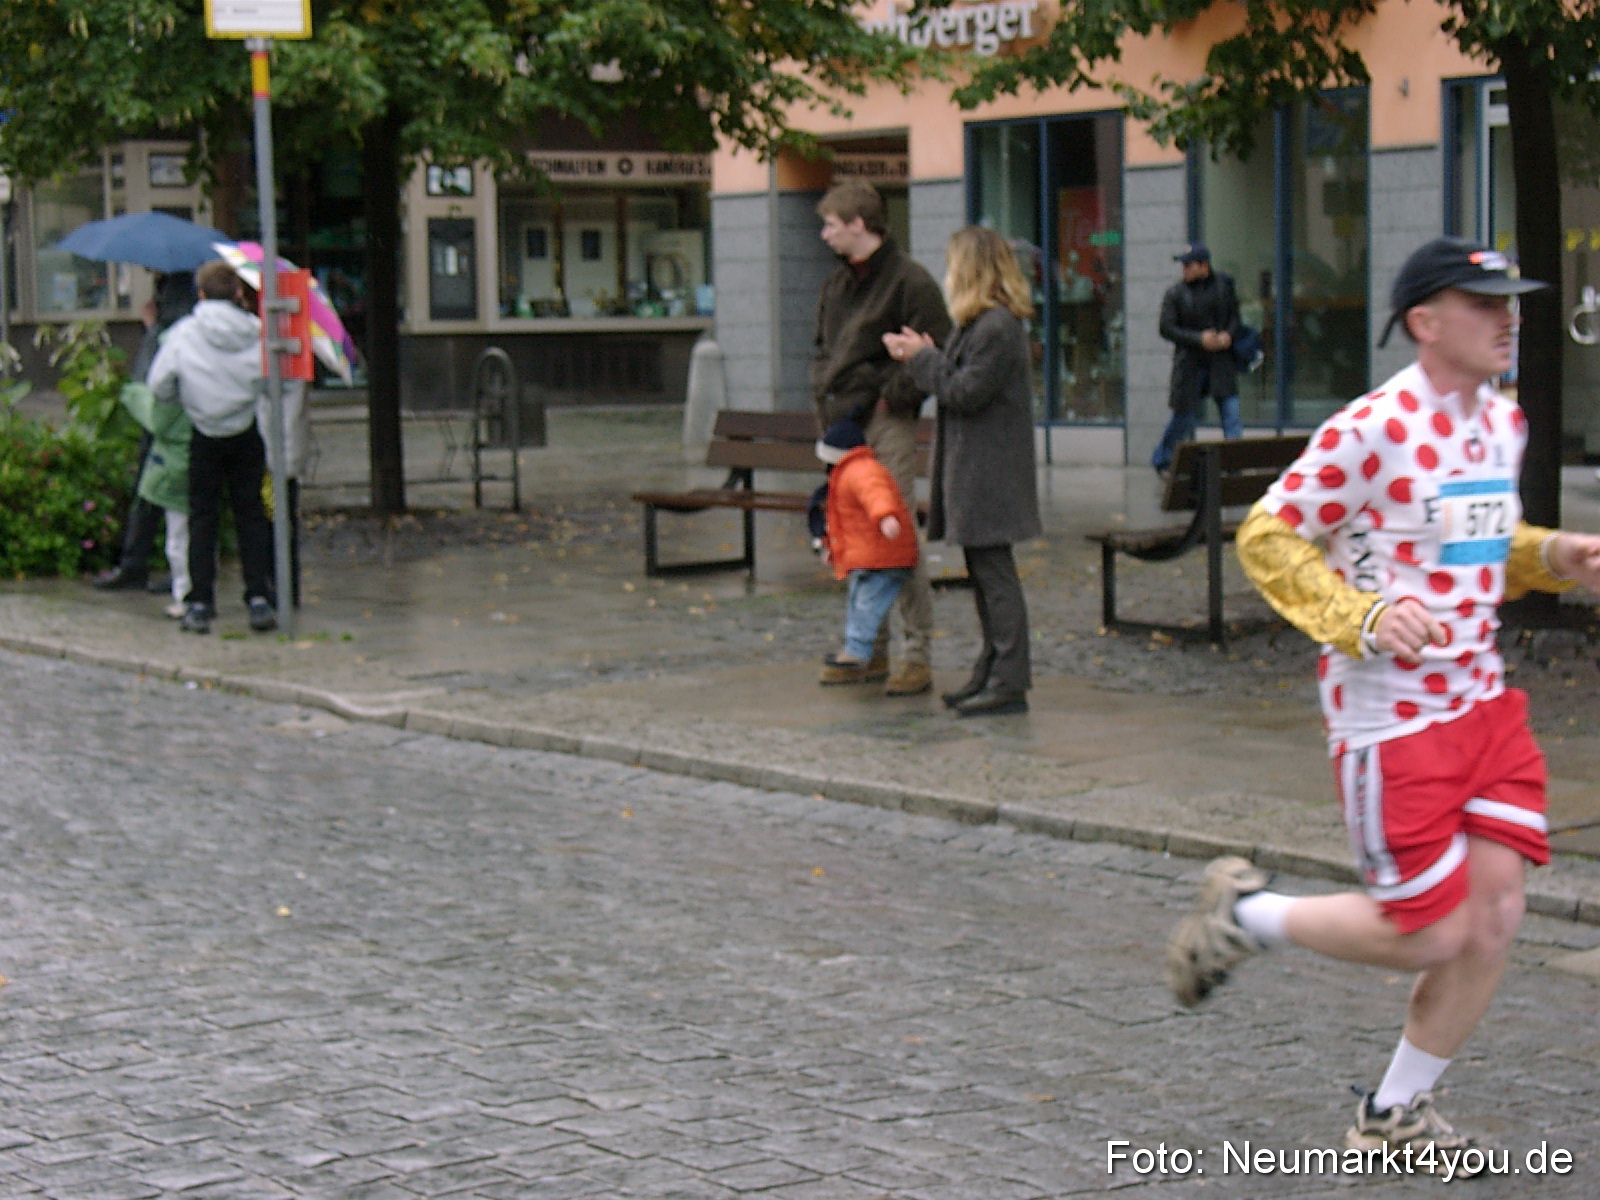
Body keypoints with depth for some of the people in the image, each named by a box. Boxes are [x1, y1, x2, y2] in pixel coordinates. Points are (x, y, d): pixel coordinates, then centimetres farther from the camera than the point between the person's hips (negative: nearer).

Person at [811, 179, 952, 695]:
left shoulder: (909, 280, -9)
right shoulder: (837, 283, 16)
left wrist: (891, 397, -14)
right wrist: (825, 399, 10)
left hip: (886, 424, -8)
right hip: (843, 424, 8)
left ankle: (917, 656, -3)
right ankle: (870, 651, 19)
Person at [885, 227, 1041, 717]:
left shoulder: (998, 326, -17)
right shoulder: (981, 324, 16)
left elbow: (967, 392, -20)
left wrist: (924, 359, -10)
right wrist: (923, 358, 6)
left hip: (989, 470, -11)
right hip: (971, 469, 11)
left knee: (995, 572, -8)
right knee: (982, 571, 15)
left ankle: (1010, 682, -6)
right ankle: (991, 672, 22)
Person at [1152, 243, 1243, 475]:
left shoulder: (1224, 285, 5)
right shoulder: (1175, 294, -3)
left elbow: (1236, 315, 13)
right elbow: (1166, 328, -8)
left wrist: (1229, 335, -8)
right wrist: (1199, 339, -17)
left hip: (1221, 361, 2)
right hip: (1190, 363, -2)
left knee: (1231, 410, -6)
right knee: (1185, 414, 4)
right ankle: (1161, 460, 22)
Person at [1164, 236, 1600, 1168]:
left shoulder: (1503, 422, 9)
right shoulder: (1371, 430, -16)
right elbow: (1266, 540, -12)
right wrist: (1363, 618, -23)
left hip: (1482, 699, 8)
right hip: (1391, 716, -8)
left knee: (1496, 914, 2)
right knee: (1430, 934, -5)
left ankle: (1397, 1112, 21)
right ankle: (1247, 914, 20)